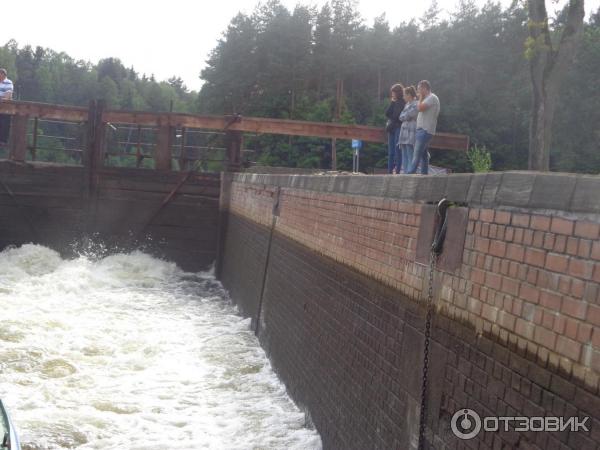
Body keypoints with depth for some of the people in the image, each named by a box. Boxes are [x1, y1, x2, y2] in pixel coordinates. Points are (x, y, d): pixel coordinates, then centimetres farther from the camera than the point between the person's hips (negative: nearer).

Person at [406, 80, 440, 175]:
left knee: (417, 154, -15)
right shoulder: (428, 98, 21)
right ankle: (424, 174, 12)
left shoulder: (432, 97, -9)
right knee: (423, 154, 10)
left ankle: (410, 174, -19)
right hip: (422, 130, 10)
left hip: (425, 130, -10)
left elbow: (420, 108, -19)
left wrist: (421, 97, -8)